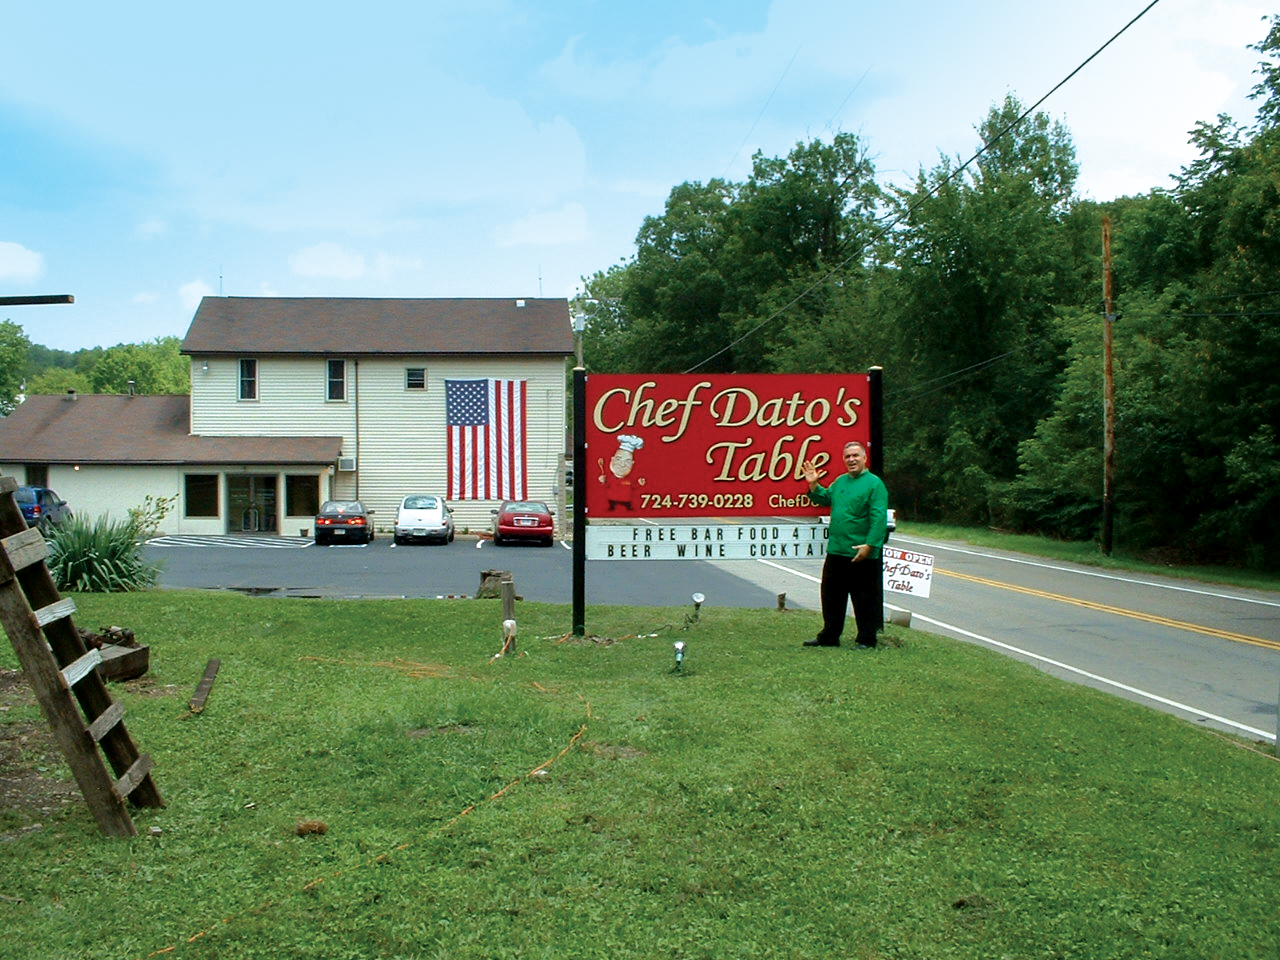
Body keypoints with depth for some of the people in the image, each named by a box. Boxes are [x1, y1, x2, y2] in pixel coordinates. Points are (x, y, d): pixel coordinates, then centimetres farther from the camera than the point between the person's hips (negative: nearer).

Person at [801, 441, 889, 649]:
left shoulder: (874, 483, -9)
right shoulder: (840, 481, 14)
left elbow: (879, 518, -16)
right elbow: (824, 499, 29)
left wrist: (869, 545, -22)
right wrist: (813, 485, 11)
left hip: (861, 555, -7)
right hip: (836, 552, 7)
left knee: (864, 599, 2)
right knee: (831, 596, 14)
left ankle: (867, 640, 13)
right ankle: (829, 637, 26)